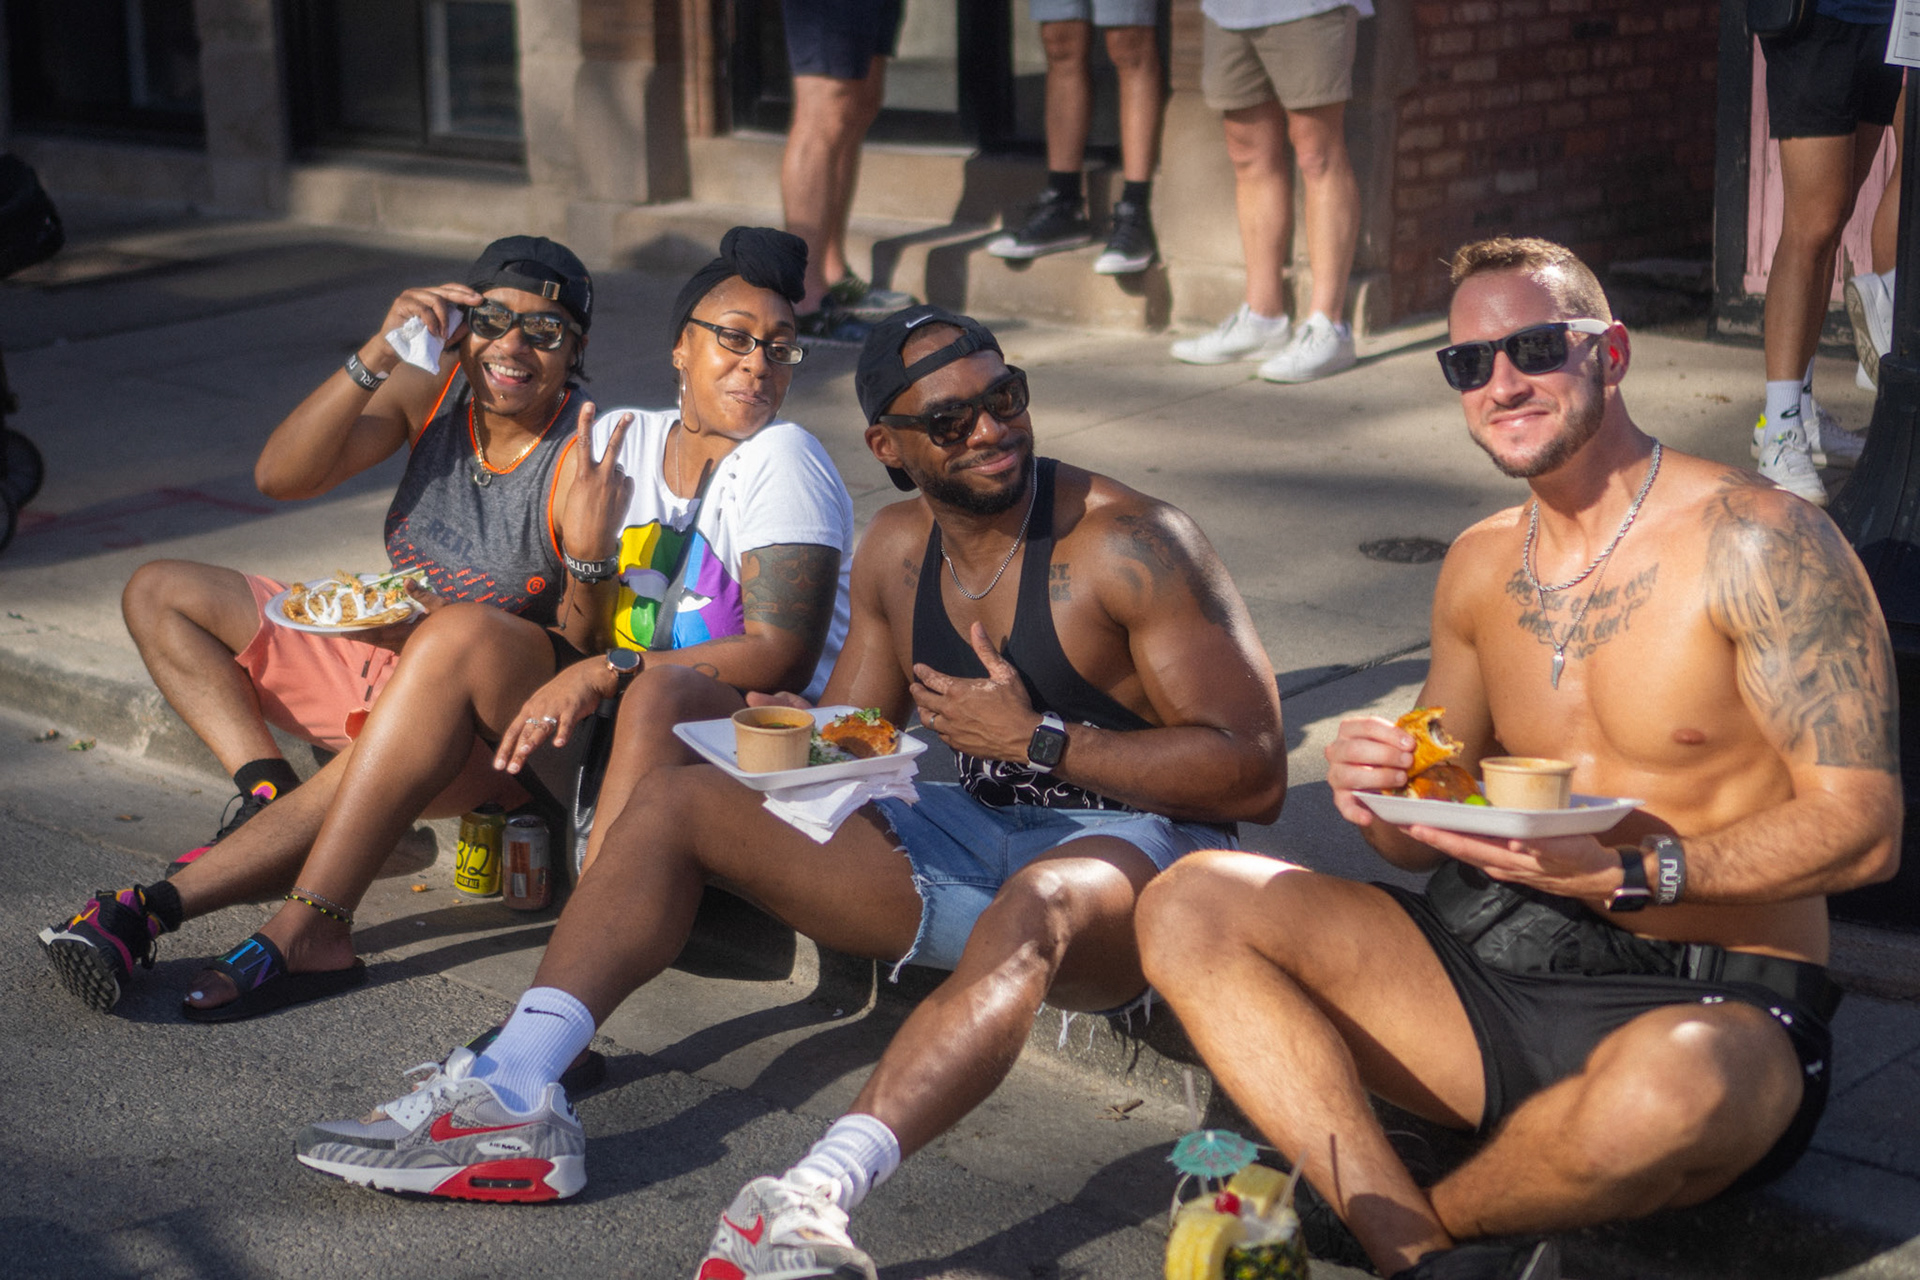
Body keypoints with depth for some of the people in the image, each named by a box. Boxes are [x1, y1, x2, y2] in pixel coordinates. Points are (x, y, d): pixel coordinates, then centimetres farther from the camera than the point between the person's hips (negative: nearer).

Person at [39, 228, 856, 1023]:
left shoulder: (782, 462, -7)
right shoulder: (620, 440, 10)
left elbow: (783, 654, -18)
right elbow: (587, 642, 6)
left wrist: (609, 671, -26)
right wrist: (586, 554, -16)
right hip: (615, 724, 6)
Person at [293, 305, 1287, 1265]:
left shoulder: (1129, 546, -14)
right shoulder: (897, 550, 7)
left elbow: (1254, 775, -18)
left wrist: (1040, 742, -22)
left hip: (1129, 844, -7)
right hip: (970, 834, 7)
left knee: (1033, 910, -44)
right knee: (679, 799, -1)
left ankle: (818, 1196, -60)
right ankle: (513, 1093, -16)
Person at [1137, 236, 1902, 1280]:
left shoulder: (1755, 542, -8)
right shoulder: (1481, 567, 12)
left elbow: (1864, 825, -13)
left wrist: (1628, 871, -25)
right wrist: (1380, 796, -7)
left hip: (1710, 1004, -6)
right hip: (1494, 962, 6)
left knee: (1669, 1084, -42)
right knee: (1190, 906, -10)